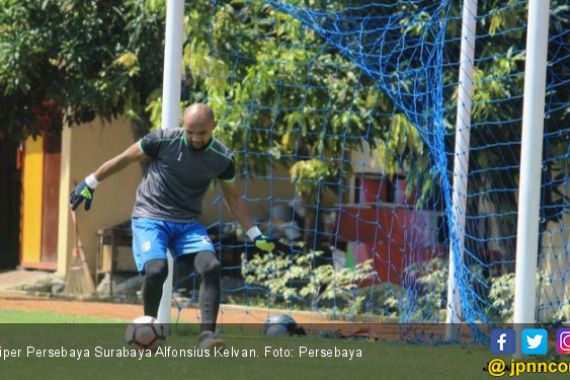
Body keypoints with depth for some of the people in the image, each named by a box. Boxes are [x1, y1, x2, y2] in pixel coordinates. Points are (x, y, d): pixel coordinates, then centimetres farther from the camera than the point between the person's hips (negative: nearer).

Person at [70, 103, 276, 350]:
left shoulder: (222, 158, -4)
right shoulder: (164, 140, -13)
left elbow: (233, 198, 13)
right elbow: (124, 159, 1)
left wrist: (255, 235, 11)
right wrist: (90, 183, 7)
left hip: (188, 223, 3)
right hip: (149, 218, -3)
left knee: (211, 267, -22)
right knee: (156, 269, -27)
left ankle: (207, 334, -23)